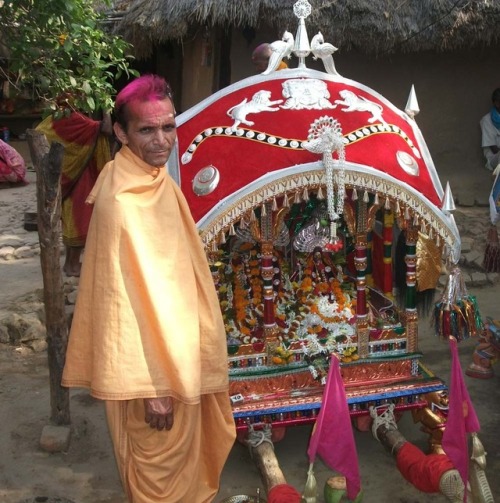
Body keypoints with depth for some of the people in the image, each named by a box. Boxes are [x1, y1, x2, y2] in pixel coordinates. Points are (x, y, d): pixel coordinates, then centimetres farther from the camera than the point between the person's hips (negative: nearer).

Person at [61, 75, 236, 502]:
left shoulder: (160, 181, 2)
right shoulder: (120, 202, -25)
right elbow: (121, 299, -24)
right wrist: (150, 386, -21)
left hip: (178, 348, 8)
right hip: (150, 361, -8)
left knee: (185, 452, 26)